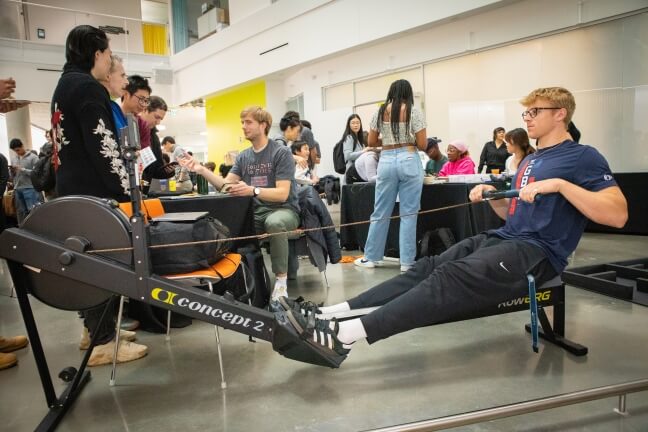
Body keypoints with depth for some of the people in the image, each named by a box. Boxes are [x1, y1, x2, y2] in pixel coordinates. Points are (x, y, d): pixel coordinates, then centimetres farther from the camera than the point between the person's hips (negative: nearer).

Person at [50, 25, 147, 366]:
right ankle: (103, 342, 1)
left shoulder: (65, 86, 19)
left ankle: (95, 328, 26)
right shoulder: (87, 87, -12)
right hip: (93, 191, -10)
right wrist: (125, 191, -17)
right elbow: (103, 147, -20)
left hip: (74, 188, 10)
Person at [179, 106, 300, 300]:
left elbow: (282, 194, -18)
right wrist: (201, 170, -13)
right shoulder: (243, 156, 11)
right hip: (256, 211, 5)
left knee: (274, 223, -39)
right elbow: (225, 185, 2)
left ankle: (281, 279, -23)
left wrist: (252, 190, -35)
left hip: (283, 210, -5)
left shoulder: (281, 152, -9)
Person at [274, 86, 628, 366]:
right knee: (428, 267, -15)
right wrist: (491, 195, 6)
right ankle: (329, 314, -26)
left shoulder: (583, 157, -2)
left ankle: (344, 336, -42)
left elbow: (618, 215, -14)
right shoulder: (531, 160, 23)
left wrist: (559, 183, -22)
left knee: (450, 278, -31)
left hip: (537, 252, -8)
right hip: (500, 239, 8)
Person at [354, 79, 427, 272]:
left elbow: (371, 142, 11)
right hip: (409, 160, -3)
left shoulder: (380, 111, 8)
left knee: (380, 212, 10)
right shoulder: (413, 111, 0)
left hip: (386, 161, 3)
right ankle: (406, 262, 6)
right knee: (408, 213, 2)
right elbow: (422, 144, -4)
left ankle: (370, 257, 18)